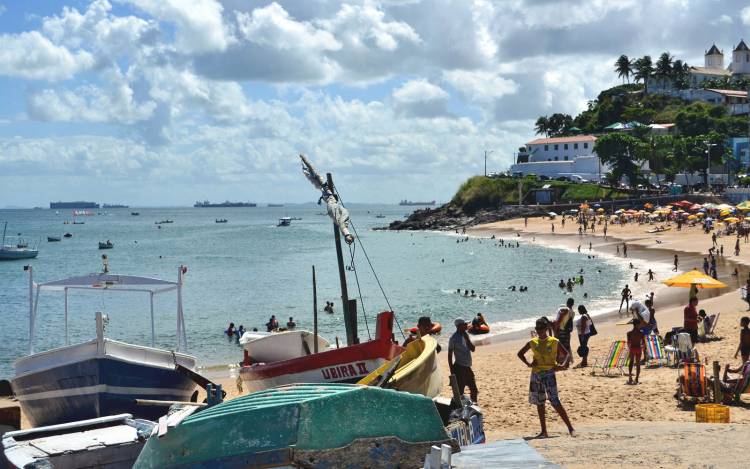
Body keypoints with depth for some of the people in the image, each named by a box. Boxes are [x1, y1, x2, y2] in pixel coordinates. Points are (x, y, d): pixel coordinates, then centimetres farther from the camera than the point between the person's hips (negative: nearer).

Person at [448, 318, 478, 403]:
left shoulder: (465, 335, 10)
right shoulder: (454, 338, -11)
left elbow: (472, 349, 8)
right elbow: (450, 355, -11)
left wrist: (467, 338, -6)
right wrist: (452, 371, -14)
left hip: (467, 367, 8)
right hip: (459, 367, -8)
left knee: (474, 389, 17)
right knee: (459, 391, -6)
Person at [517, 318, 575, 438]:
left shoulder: (554, 342, -1)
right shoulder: (532, 342, 8)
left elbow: (567, 354, 6)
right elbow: (520, 353, 19)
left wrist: (563, 365, -12)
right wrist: (527, 363, 3)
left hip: (549, 373, -5)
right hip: (536, 374, 5)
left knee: (555, 402, -12)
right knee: (539, 403, 8)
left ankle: (570, 428, -8)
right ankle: (543, 431, 15)